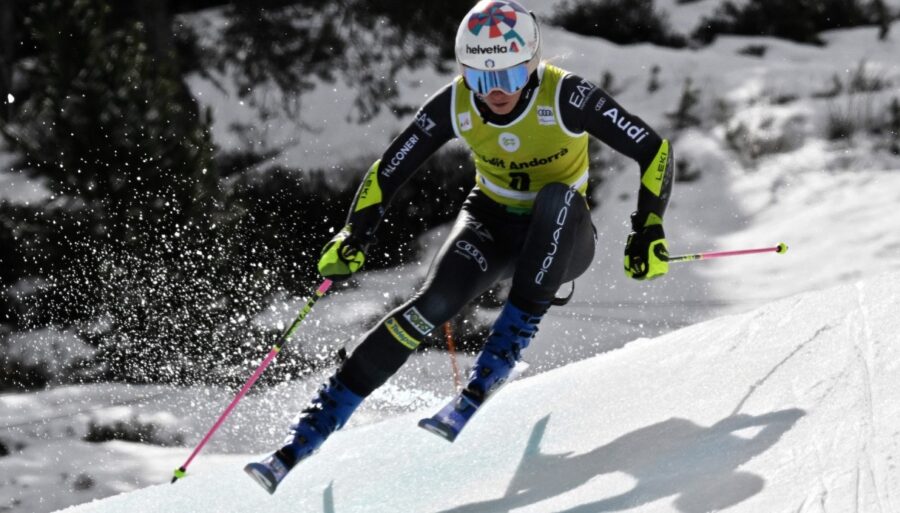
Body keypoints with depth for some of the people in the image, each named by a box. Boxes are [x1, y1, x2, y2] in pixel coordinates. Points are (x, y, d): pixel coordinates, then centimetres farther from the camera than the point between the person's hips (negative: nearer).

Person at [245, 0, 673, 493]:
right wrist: (354, 236, -18)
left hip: (561, 237, -1)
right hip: (492, 224, 2)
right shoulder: (455, 105, -16)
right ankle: (307, 435, -26)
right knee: (436, 301, -27)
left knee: (558, 197, -37)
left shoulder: (565, 97, -25)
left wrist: (648, 230, -27)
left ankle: (488, 376, -33)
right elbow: (388, 171, -6)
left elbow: (654, 151, -20)